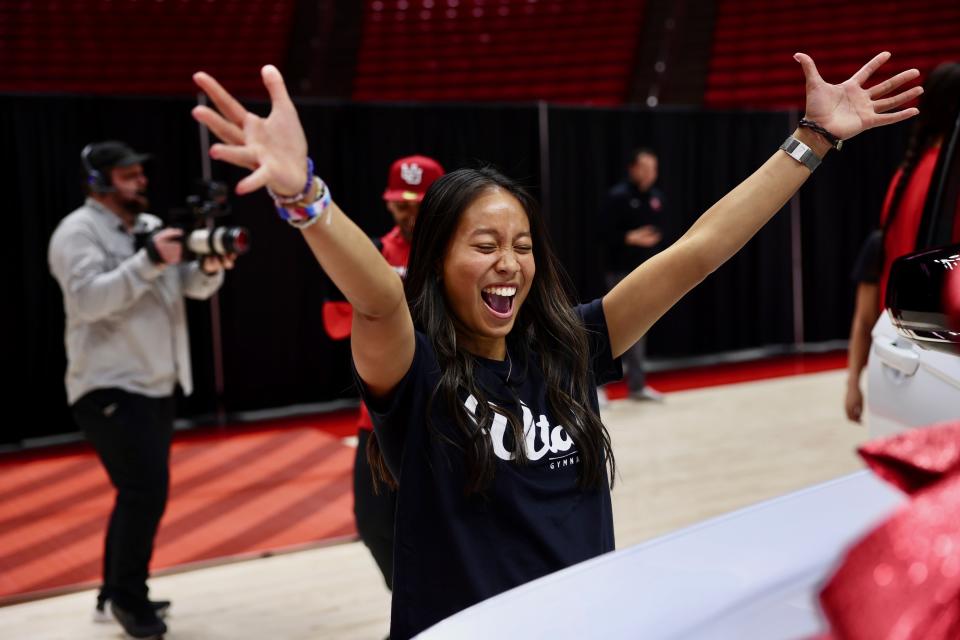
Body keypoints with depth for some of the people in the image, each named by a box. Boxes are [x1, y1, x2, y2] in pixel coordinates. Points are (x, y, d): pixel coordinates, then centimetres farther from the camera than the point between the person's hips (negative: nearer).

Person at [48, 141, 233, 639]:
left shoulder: (151, 226, 11)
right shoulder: (78, 232, -10)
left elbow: (193, 287, 8)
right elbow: (88, 299, -25)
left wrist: (209, 267, -15)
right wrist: (150, 261, -29)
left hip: (156, 387, 8)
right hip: (109, 389, -8)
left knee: (140, 493, 14)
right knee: (146, 492, -13)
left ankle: (116, 594, 26)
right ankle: (128, 598, 2)